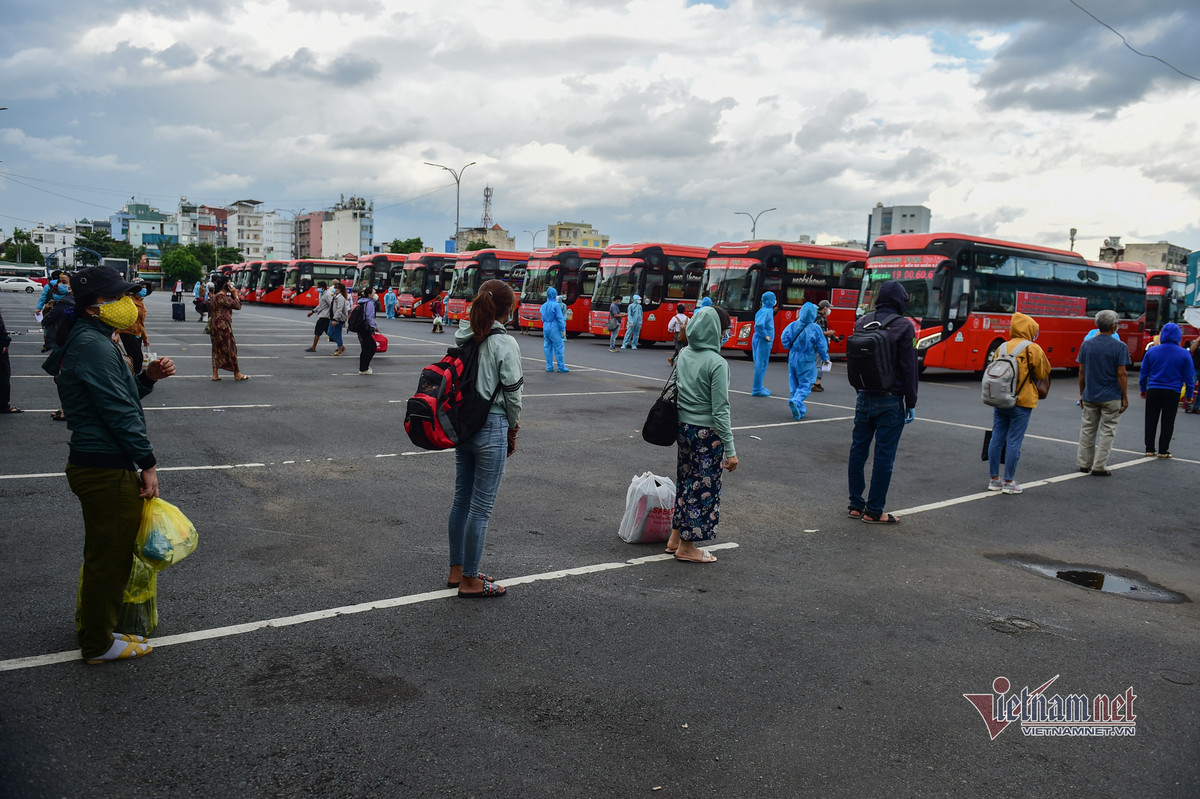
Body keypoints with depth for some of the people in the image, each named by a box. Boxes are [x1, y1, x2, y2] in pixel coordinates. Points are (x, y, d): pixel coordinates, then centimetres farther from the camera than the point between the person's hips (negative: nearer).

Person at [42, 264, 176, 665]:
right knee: (111, 554, 3)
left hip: (93, 463, 11)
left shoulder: (85, 340, 14)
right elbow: (119, 411, -21)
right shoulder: (94, 346, -20)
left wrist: (147, 377, 2)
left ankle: (91, 619, 42)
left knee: (104, 551, 24)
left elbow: (116, 394, 19)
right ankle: (99, 643, 18)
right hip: (107, 469, -11)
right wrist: (148, 463, -16)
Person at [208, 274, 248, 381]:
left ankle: (215, 374, 11)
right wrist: (235, 294, -3)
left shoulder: (214, 295, 14)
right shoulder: (222, 296, -17)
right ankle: (237, 374, 7)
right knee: (230, 348, 0)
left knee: (217, 348, 12)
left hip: (214, 324, 10)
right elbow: (238, 306, -15)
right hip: (223, 325, -10)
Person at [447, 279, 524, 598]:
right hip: (491, 429, -7)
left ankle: (457, 571, 30)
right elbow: (512, 392, -11)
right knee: (481, 507, 2)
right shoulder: (505, 344, -14)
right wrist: (514, 427, 7)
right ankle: (470, 582, 12)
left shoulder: (463, 338, 5)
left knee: (461, 499, 17)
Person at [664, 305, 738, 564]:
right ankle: (687, 547, 15)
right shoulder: (717, 363, -17)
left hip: (683, 427, 7)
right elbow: (720, 411, -19)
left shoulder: (683, 355, 3)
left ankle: (675, 537, 30)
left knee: (685, 482, 20)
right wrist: (730, 450, -15)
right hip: (707, 435, -7)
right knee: (703, 488, 6)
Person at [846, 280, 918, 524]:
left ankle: (856, 505, 19)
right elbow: (909, 368, -11)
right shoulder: (903, 326, -11)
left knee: (858, 451, 12)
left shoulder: (862, 322, 5)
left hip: (864, 398, 6)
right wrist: (911, 404, -4)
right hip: (890, 401, -5)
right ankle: (874, 511, 6)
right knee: (884, 456, 1)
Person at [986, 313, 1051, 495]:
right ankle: (1009, 482, 5)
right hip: (1022, 400, -5)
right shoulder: (1033, 349, -8)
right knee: (1014, 441, 0)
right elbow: (1042, 374, -1)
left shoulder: (1002, 347, 7)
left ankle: (994, 479, 15)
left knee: (997, 438, 9)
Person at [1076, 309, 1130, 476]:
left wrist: (1081, 393, 11)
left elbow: (1081, 371, 3)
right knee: (1107, 431, 3)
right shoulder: (1119, 347, -10)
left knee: (1087, 429, 12)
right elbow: (1121, 373, -11)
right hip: (1111, 397, -4)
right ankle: (1099, 467, 3)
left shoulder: (1086, 345, 1)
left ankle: (1084, 463, 17)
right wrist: (1125, 397, -4)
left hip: (1090, 396, 4)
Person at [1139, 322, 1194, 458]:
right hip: (1172, 393, -1)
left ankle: (1149, 449, 12)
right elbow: (1189, 376, -1)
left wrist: (1142, 389, 18)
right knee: (1168, 423, 6)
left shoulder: (1152, 351, 0)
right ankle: (1163, 451, 9)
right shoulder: (1184, 354, -5)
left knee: (1150, 421, 9)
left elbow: (1143, 373, 7)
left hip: (1153, 391, 1)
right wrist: (1189, 394, 8)